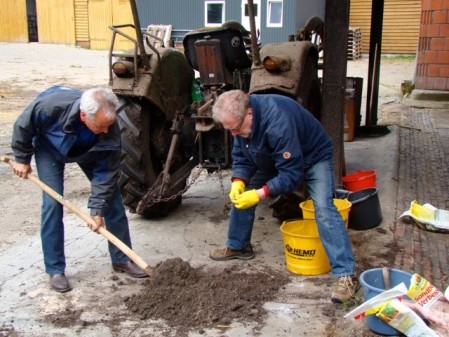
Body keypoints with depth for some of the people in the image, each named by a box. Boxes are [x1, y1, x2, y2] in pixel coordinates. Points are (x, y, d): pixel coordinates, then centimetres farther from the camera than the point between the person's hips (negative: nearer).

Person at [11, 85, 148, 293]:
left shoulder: (109, 129, -36)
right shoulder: (51, 105, -42)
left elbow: (106, 171, -25)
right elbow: (23, 126, -20)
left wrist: (98, 209, -27)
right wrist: (22, 158, -9)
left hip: (88, 151, 2)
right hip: (49, 148, -2)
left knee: (112, 199, -2)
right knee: (52, 204, -12)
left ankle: (122, 259, 12)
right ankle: (55, 270, 1)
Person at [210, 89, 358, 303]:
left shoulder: (278, 121, -41)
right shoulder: (240, 119, -17)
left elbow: (292, 174, -38)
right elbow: (241, 157, -5)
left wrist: (260, 194, -41)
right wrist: (238, 182, -23)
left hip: (313, 157, -7)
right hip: (273, 160, 8)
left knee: (324, 209, -25)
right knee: (240, 195, 4)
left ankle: (345, 275, -23)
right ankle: (237, 246, 24)